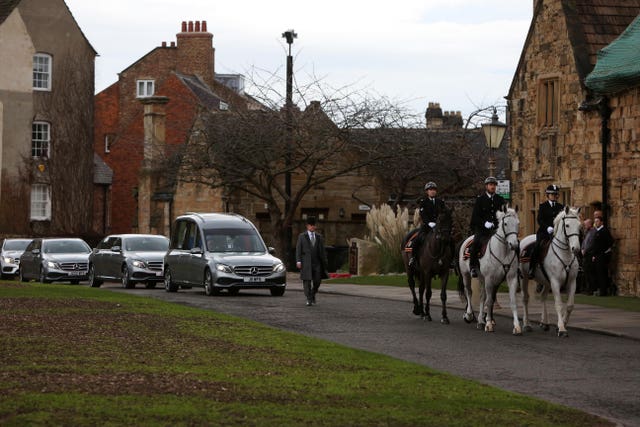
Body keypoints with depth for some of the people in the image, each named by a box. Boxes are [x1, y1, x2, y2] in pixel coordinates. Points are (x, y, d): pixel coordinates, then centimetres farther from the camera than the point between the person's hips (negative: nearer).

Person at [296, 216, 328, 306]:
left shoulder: (319, 237, 12)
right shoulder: (302, 236, 6)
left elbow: (322, 251, 12)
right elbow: (298, 250, 2)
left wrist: (324, 262, 8)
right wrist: (298, 261, -8)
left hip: (316, 262, 2)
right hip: (306, 262, -2)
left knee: (317, 281, 0)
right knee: (307, 281, -6)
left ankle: (313, 294, 26)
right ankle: (309, 299, -3)